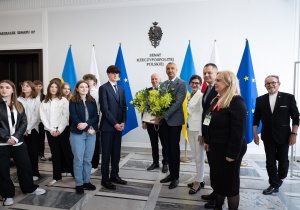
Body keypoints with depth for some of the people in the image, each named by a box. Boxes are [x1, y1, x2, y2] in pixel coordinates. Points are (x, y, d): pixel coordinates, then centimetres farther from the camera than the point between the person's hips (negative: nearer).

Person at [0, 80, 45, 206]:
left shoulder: (18, 105, 9)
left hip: (18, 142, 3)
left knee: (25, 166, 9)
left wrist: (15, 137, -10)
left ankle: (29, 188, 29)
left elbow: (24, 123, 3)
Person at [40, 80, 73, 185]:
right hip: (50, 131, 3)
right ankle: (56, 176, 17)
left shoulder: (63, 100, 3)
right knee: (55, 154, 8)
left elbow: (65, 116, -4)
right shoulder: (44, 103, 11)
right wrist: (52, 130, -7)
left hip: (62, 130, -3)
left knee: (67, 152, 0)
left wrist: (59, 130, -11)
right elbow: (43, 118, 4)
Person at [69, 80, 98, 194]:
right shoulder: (73, 102, 0)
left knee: (88, 159, 9)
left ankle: (86, 181, 23)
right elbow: (74, 117, -8)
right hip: (77, 134, -3)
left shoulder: (92, 101, 9)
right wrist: (88, 130, -13)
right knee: (78, 160, 1)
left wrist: (86, 124, -16)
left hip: (91, 134, 3)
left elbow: (96, 116, 2)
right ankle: (79, 184, 14)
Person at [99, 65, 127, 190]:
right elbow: (104, 108, -12)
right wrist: (115, 123, -14)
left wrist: (123, 122, -1)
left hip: (119, 126, 6)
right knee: (106, 153, 2)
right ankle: (105, 179, 13)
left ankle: (114, 176, 25)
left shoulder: (121, 89, 16)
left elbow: (124, 107, 14)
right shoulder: (103, 88, -4)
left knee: (116, 152, 12)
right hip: (107, 126, -6)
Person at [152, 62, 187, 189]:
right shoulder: (163, 84, 14)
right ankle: (171, 173, 27)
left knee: (175, 149, 2)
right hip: (163, 120, 6)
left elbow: (178, 102, -16)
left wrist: (163, 115, -20)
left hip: (174, 120, -6)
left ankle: (176, 177, 16)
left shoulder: (182, 84, -6)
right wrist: (158, 115, -5)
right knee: (168, 148, 13)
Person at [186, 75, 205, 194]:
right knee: (194, 155, 15)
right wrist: (188, 127, 13)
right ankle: (200, 180, 29)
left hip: (198, 129, -8)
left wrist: (201, 133, -18)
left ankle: (198, 182, 16)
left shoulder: (201, 96, -12)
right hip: (190, 128, 8)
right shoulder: (189, 97, 14)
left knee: (199, 157, 2)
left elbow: (203, 115, -15)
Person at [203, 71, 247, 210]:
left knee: (230, 183, 7)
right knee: (216, 179, 19)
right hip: (215, 147, 9)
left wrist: (232, 153, -21)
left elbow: (238, 130, -22)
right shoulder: (217, 100, 9)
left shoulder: (236, 102, -18)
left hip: (228, 149, -9)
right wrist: (207, 140, 15)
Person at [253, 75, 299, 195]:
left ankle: (280, 178, 38)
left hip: (283, 136, -1)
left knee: (283, 160, 10)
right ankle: (274, 185, 21)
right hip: (268, 137, 2)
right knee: (270, 161, 6)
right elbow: (256, 118, 5)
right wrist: (255, 134, 0)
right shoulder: (260, 100, 2)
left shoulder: (288, 98, -3)